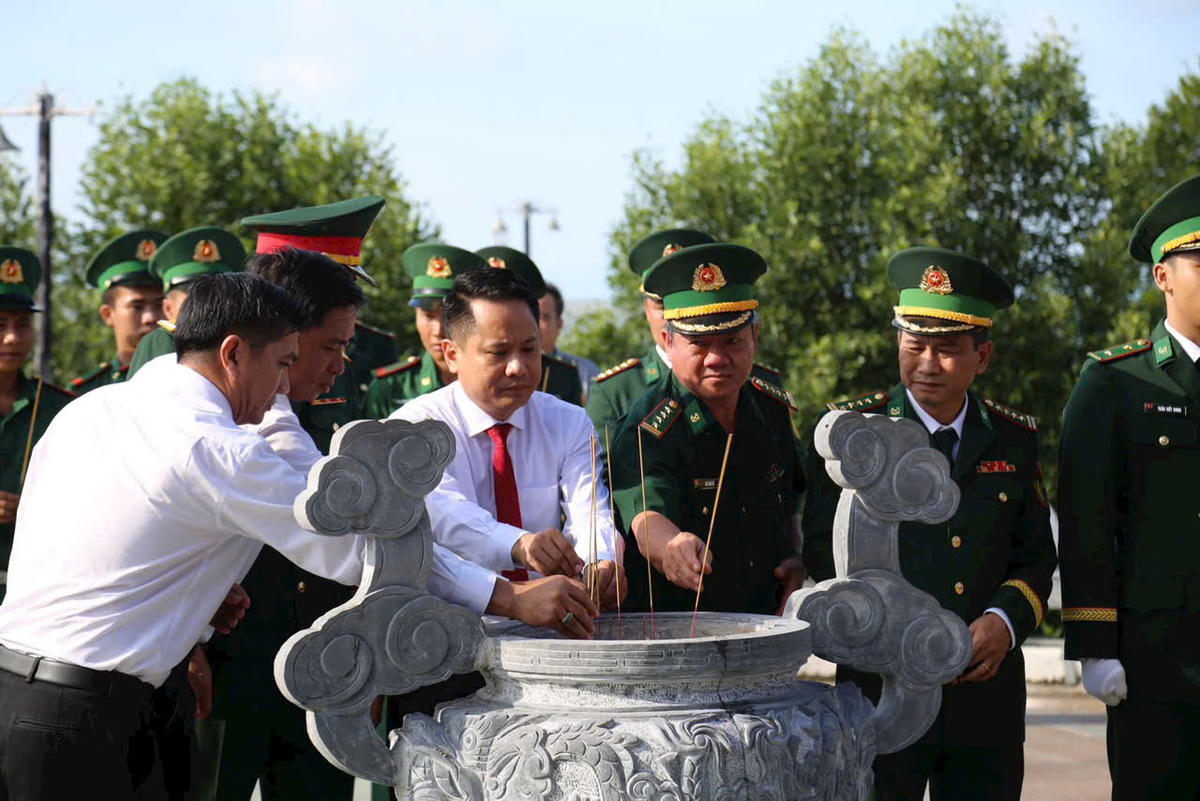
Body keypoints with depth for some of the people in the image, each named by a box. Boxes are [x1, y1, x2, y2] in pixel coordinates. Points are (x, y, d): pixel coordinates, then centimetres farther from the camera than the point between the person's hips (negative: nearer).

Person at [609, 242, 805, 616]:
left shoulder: (773, 408, 8)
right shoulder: (645, 432, -10)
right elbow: (647, 519, -28)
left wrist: (794, 558, 6)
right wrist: (672, 547, -49)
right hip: (669, 634, -4)